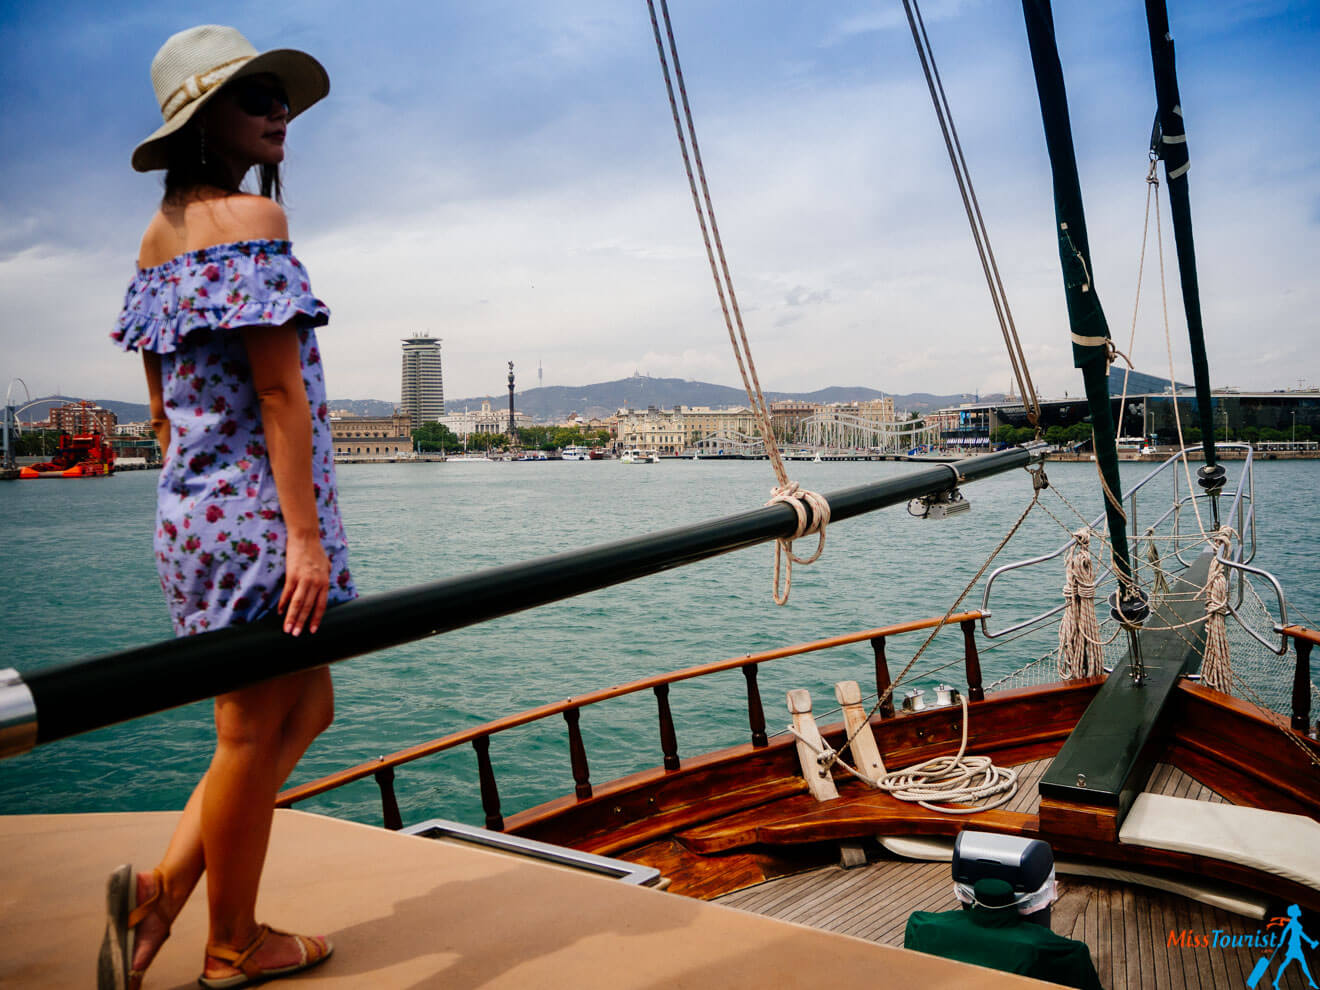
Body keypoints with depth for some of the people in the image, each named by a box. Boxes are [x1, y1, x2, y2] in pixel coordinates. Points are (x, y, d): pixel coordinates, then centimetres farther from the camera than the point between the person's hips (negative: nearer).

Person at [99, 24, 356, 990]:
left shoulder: (157, 234, 17)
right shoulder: (250, 215, -11)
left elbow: (164, 403, 18)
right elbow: (279, 390, -18)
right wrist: (306, 535, -19)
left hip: (193, 509, 9)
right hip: (260, 509, -9)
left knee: (307, 706, 19)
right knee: (254, 731, 5)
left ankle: (164, 884, 19)